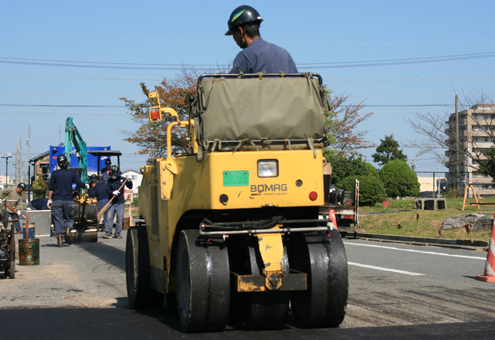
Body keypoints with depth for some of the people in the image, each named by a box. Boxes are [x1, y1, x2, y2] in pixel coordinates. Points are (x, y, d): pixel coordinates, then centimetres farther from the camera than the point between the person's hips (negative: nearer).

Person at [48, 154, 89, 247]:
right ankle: (68, 229, -15)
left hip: (57, 200, -1)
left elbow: (50, 188, 0)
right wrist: (86, 186, 21)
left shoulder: (55, 174, 1)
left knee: (57, 219, 2)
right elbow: (80, 184, 0)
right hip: (68, 200, 1)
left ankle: (59, 237, -5)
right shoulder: (72, 174, 1)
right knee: (68, 218, 14)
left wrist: (49, 199, 4)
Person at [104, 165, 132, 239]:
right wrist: (113, 192, -21)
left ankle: (117, 233, 9)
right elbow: (108, 190, -2)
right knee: (109, 217, -6)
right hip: (111, 202, 0)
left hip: (120, 202, 0)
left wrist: (129, 181, -9)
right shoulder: (109, 180, 4)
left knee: (120, 218, 1)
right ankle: (108, 233, -1)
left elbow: (130, 187, 10)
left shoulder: (122, 179, 4)